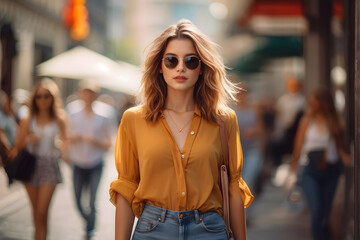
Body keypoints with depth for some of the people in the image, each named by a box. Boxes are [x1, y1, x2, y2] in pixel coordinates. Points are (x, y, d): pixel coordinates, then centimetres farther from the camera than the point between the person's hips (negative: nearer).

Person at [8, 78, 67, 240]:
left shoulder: (59, 120, 0)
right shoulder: (28, 120, 3)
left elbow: (64, 144, 6)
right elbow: (17, 147, 4)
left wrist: (59, 144, -16)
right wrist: (28, 140, -16)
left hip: (49, 166, -2)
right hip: (30, 165, 2)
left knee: (42, 213, -9)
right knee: (36, 210, 10)